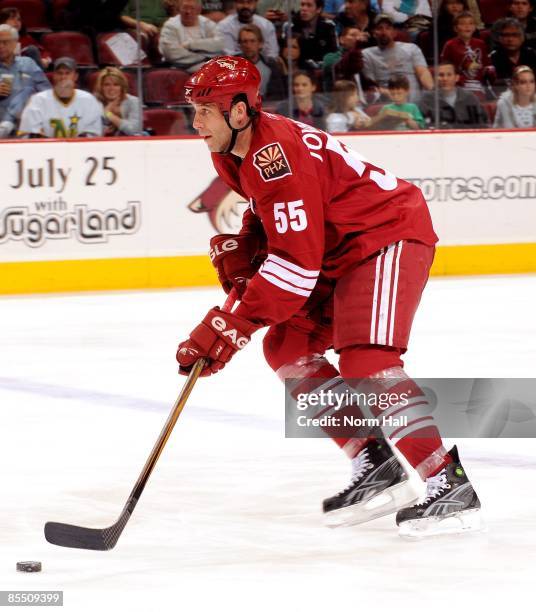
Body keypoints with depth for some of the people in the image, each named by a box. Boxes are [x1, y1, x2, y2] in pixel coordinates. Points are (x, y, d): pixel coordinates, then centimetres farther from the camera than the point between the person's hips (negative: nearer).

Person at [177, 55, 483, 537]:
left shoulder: (278, 154, -28)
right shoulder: (233, 152, 4)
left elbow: (297, 263, -32)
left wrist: (233, 326, -31)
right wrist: (240, 250, 3)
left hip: (391, 236, -11)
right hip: (341, 252, 11)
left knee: (366, 360, -25)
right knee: (287, 346, 5)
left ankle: (449, 485, -25)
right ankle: (379, 466, 4)